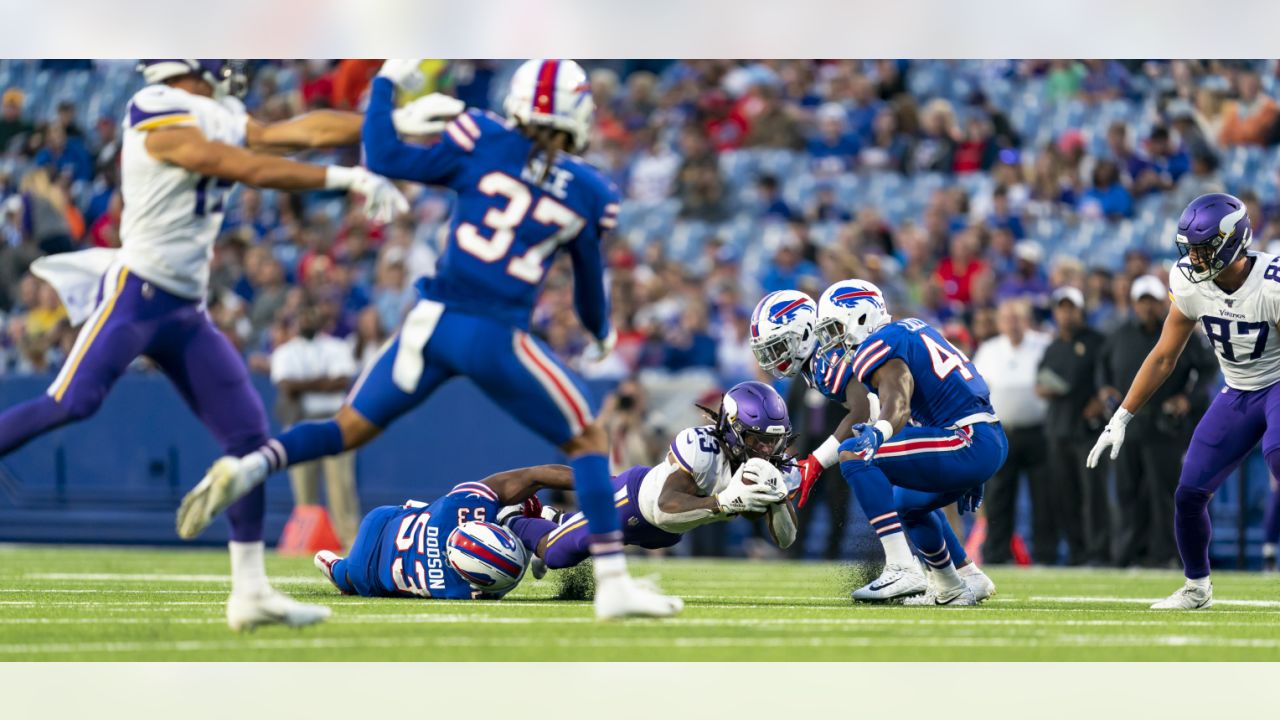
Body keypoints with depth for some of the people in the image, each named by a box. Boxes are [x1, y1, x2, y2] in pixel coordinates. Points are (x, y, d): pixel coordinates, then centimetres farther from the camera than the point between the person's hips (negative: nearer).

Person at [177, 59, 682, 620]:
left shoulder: (485, 143, 1)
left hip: (433, 322, 2)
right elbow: (589, 282, 19)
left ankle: (247, 470, -6)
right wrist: (601, 332, 41)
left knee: (349, 428, 19)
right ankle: (612, 586, 7)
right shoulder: (590, 195, 4)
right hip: (497, 339, -2)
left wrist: (387, 83, 16)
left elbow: (384, 158, 1)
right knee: (587, 441, 15)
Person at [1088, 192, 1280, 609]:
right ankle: (1197, 588, 26)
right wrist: (1121, 418, 0)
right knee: (1189, 493, 1)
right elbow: (1164, 358, 1)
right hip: (1237, 394, 6)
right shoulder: (1189, 283, -9)